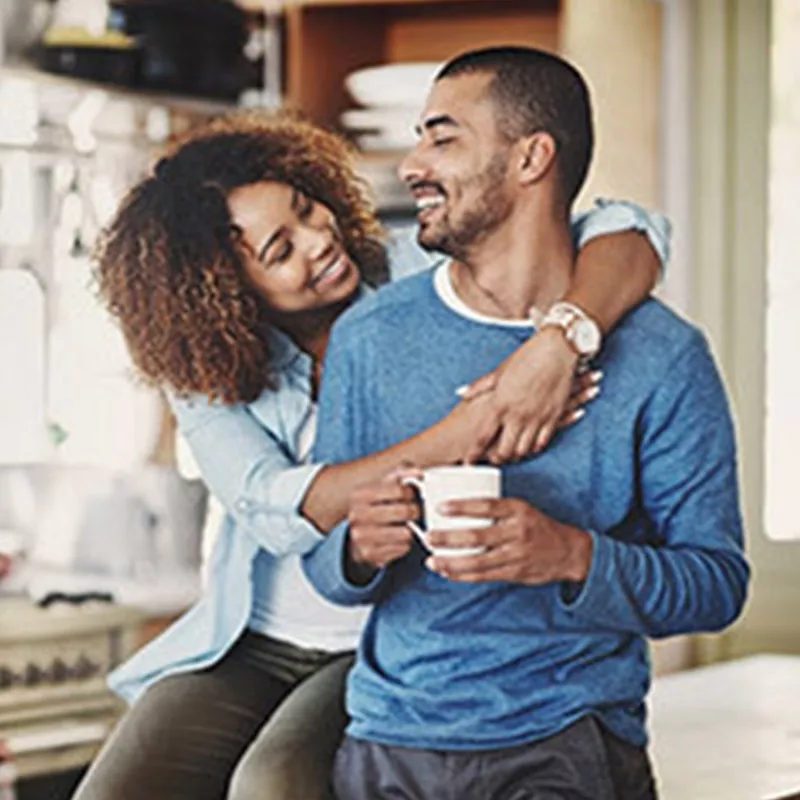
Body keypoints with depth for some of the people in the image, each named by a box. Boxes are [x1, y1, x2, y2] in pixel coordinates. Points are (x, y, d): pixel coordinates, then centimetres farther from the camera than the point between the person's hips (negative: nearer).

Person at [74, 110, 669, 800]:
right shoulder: (208, 374, -3)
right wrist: (454, 441, -33)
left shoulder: (415, 280, -8)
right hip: (248, 647, 3)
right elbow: (278, 511, -22)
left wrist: (558, 345, -38)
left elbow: (629, 234, -17)